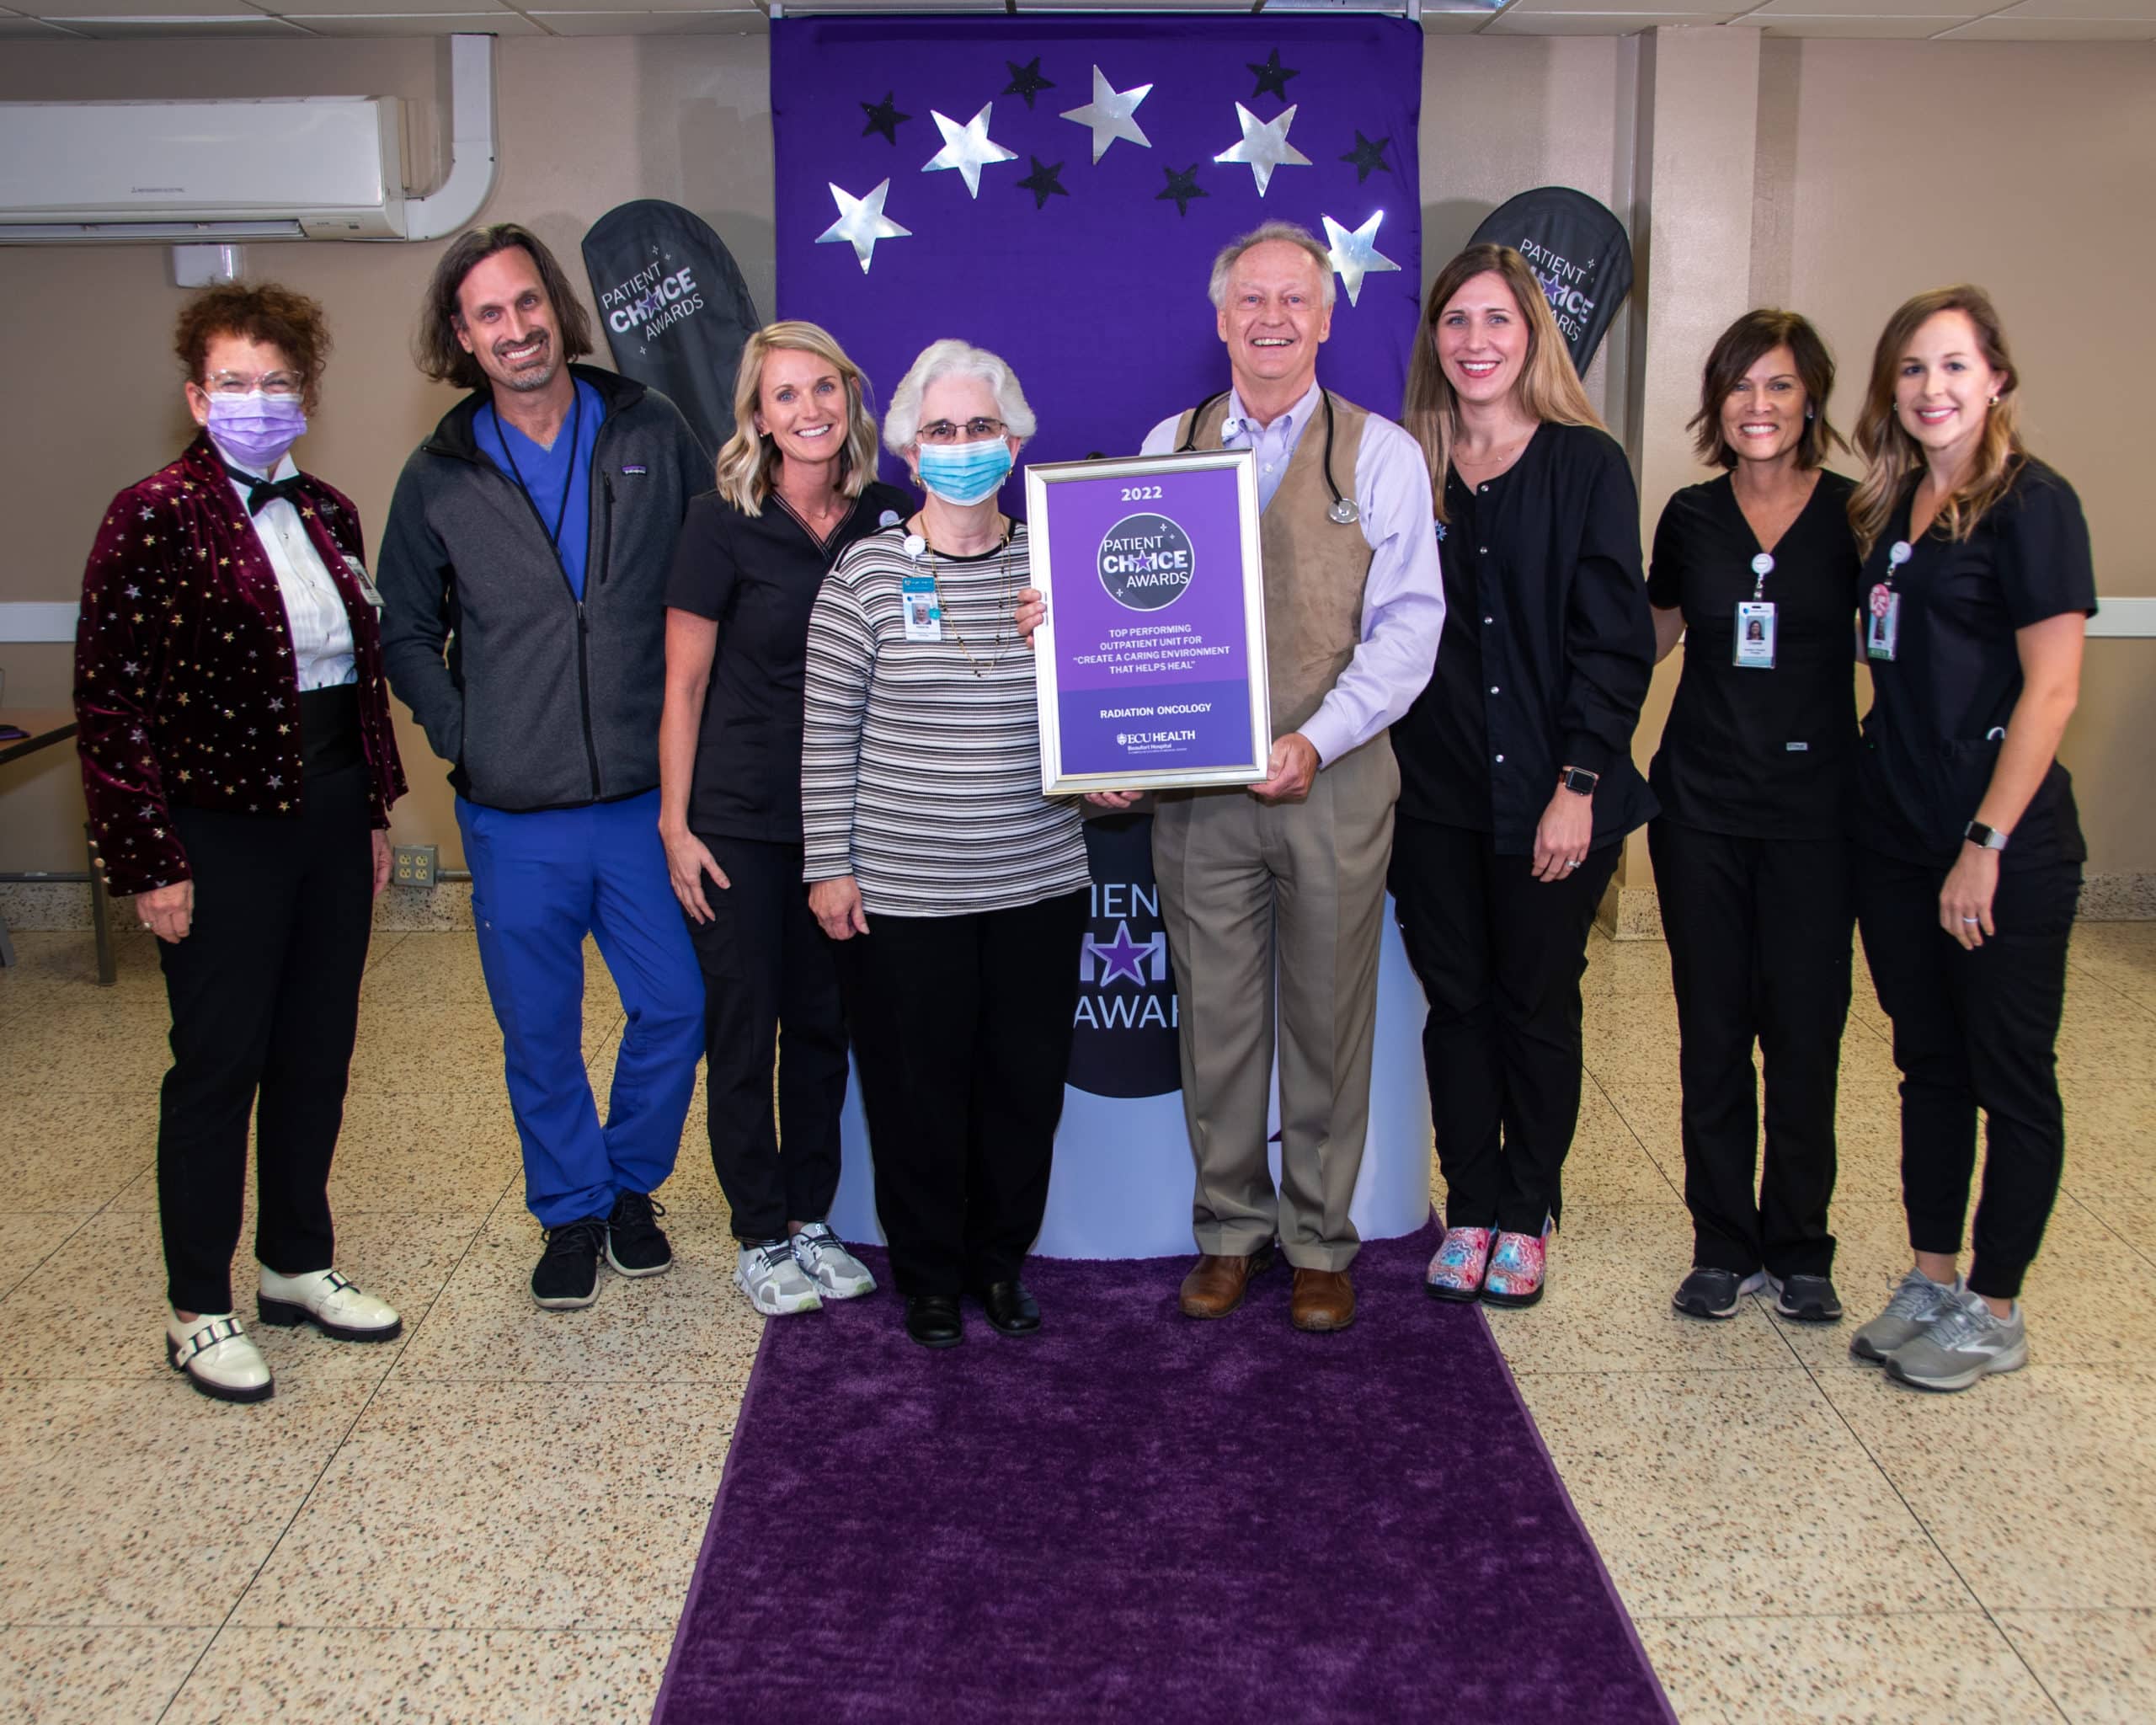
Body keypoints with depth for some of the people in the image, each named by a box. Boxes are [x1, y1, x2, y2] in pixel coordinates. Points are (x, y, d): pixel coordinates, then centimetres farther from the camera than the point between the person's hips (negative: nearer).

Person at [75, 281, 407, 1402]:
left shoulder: (327, 515, 9)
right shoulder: (154, 517, -10)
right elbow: (109, 696, -12)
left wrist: (375, 807, 11)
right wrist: (149, 860, -15)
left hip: (332, 814, 6)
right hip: (224, 832, -6)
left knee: (317, 1051, 13)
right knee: (219, 1064, 3)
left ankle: (298, 1265, 30)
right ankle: (199, 1312, 17)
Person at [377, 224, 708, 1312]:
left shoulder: (652, 434, 1)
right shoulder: (440, 478, 2)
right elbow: (405, 632, 12)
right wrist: (459, 736, 0)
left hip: (647, 795, 0)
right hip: (515, 814, 0)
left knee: (676, 1007, 6)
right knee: (540, 1033, 10)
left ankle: (631, 1182, 31)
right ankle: (572, 1212, 30)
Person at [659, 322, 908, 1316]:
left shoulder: (885, 519, 2)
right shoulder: (724, 524, -8)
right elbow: (684, 684, -6)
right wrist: (675, 825, -8)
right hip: (742, 821, -4)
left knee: (824, 1025, 12)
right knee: (744, 1027, 4)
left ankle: (811, 1220, 27)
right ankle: (761, 1238, 19)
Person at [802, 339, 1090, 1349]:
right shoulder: (867, 574, -5)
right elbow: (828, 735, -3)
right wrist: (828, 866, -4)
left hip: (1039, 884, 3)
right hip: (902, 890, -3)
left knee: (1026, 1084, 11)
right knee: (918, 1092, 7)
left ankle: (1001, 1259, 33)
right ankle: (929, 1276, 28)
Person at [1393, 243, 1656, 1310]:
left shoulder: (1586, 465, -3)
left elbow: (1614, 638, -6)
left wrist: (1578, 787, -12)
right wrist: (1387, 771, -1)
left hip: (1549, 793, -2)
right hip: (1436, 792, 3)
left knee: (1538, 1004, 8)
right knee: (1457, 1002, 10)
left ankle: (1527, 1215, 22)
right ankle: (1470, 1209, 23)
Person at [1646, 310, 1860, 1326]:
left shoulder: (1854, 514, -1)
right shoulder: (1691, 517, 5)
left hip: (1814, 805, -2)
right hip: (1700, 804, 2)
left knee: (1805, 1034, 3)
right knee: (1713, 1034, 7)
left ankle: (1798, 1249, 19)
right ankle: (1722, 1246, 19)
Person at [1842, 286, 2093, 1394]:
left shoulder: (2029, 504, -11)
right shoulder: (1890, 509, 10)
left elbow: (2051, 688, -15)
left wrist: (1987, 843, -18)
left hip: (2003, 849, -7)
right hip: (1897, 836, 7)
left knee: (2011, 1077, 6)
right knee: (1928, 1065, 15)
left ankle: (1993, 1312, 17)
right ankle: (1931, 1282, 27)